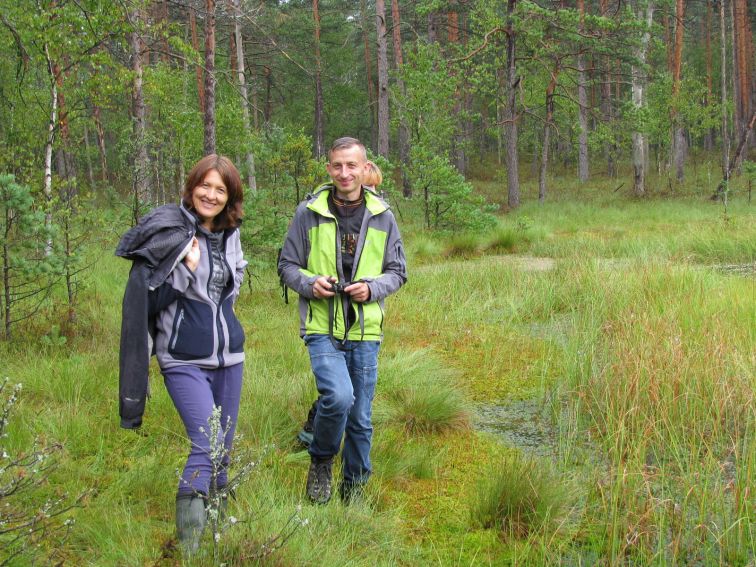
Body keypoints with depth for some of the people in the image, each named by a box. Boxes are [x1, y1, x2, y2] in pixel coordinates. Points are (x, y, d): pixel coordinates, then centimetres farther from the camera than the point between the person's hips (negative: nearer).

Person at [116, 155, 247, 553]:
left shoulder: (229, 236, 10)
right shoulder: (166, 231, -10)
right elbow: (145, 299, -14)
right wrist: (186, 269, -21)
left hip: (228, 355, 7)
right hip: (184, 359, -7)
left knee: (224, 445, 12)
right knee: (207, 444, -18)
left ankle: (217, 515, 29)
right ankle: (188, 542, -12)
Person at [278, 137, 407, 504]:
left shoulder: (382, 216, 4)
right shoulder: (309, 212, -1)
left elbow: (398, 271, 11)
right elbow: (287, 265, 7)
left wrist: (372, 288, -10)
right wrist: (310, 283, -14)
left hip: (365, 331, 3)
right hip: (322, 328, -2)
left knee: (360, 418, 9)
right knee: (338, 396, -25)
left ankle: (353, 487, 29)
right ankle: (321, 459, 3)